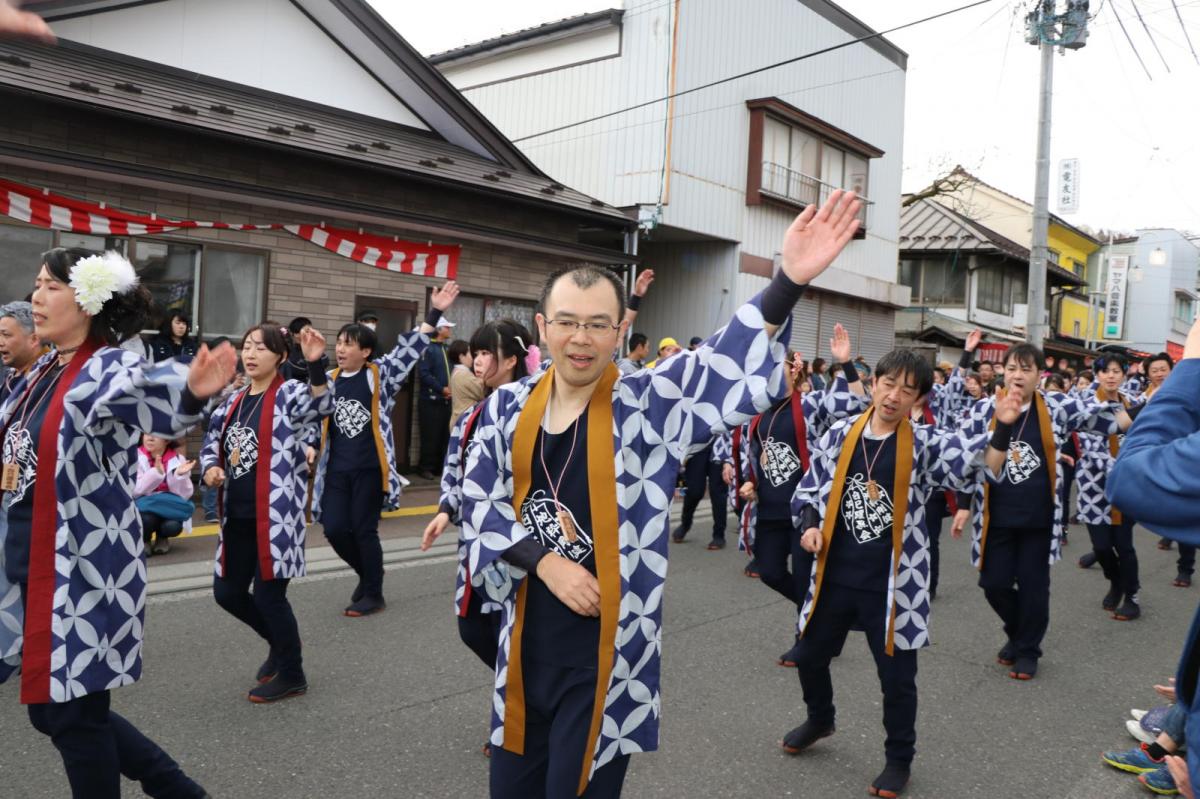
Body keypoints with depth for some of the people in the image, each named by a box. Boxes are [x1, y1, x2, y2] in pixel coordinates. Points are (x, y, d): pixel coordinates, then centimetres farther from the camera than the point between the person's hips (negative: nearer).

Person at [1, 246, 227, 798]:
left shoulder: (110, 369, -16)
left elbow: (153, 401, -41)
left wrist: (190, 392, -61)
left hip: (84, 569, -9)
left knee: (74, 715, 2)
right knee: (52, 709, 17)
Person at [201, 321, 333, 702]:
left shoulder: (289, 394, -9)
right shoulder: (233, 401, 11)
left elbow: (321, 406, -30)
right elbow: (211, 443, 21)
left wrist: (316, 366, -47)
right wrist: (210, 469, -1)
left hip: (275, 516, -7)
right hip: (237, 516, 8)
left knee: (268, 594, -1)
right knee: (227, 592, 14)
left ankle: (291, 674, 20)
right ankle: (280, 642, 39)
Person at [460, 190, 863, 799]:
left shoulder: (649, 404, -10)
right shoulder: (507, 408, 0)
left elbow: (735, 375, -24)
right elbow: (478, 504, 2)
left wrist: (789, 281, -39)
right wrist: (544, 560, -14)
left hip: (607, 655, -4)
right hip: (526, 646, 4)